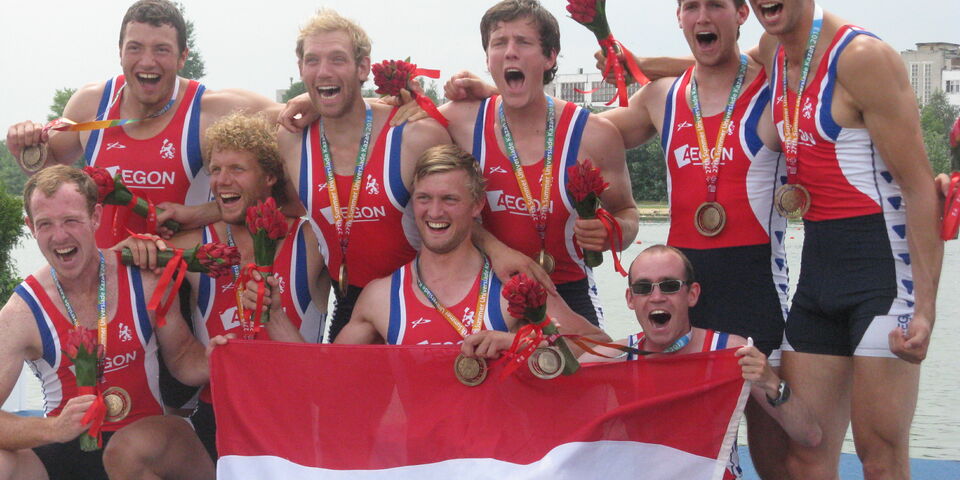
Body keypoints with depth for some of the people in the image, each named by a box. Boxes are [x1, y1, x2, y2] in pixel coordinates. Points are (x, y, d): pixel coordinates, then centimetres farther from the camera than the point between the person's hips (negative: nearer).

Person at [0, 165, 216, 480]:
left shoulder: (145, 281, -3)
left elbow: (182, 359, 9)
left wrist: (213, 359, -15)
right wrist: (54, 428, -32)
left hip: (144, 439, 0)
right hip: (65, 450, 0)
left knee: (130, 450, -37)